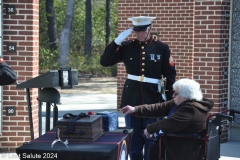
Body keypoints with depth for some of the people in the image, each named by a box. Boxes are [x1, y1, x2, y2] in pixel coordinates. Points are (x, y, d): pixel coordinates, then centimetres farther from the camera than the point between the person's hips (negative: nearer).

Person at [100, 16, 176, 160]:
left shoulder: (162, 48, -2)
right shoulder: (127, 47, 2)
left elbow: (170, 76, 1)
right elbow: (105, 62, -3)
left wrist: (169, 102, -3)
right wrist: (117, 41, -12)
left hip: (153, 102, -2)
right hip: (132, 101, 2)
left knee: (152, 145, 5)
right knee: (133, 144, 10)